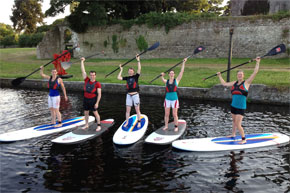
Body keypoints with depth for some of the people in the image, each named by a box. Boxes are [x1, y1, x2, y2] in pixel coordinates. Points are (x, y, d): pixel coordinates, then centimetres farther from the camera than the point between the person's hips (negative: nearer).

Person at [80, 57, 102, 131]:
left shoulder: (97, 84, -13)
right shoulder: (87, 80, -2)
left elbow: (99, 94, -13)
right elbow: (83, 71, -2)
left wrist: (97, 103, -18)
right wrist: (82, 61, -4)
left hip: (93, 100, -4)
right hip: (86, 99, 5)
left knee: (95, 113, 0)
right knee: (86, 113, 13)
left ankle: (99, 126, 10)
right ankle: (86, 125, 28)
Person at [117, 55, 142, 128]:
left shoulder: (136, 76, -1)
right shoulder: (127, 78, 8)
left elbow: (139, 69, -13)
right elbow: (119, 78, 4)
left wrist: (138, 60, -16)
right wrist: (121, 70, 9)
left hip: (135, 95, -3)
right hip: (129, 95, 3)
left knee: (137, 110, 2)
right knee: (127, 110, 8)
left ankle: (139, 122, 14)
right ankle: (127, 122, 19)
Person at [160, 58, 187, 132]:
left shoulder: (176, 80, 2)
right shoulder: (166, 81, 5)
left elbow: (182, 71, -2)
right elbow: (163, 80, -17)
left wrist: (183, 63, -6)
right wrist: (162, 76, -37)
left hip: (175, 100, -1)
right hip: (167, 100, 1)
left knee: (175, 115, 1)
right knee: (166, 114, 7)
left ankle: (176, 127, 13)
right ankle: (166, 126, 19)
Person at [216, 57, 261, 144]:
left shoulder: (246, 83, -3)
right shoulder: (234, 83, 10)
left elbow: (255, 72, -7)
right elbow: (224, 84, 22)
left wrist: (257, 62, -10)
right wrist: (219, 76, 25)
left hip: (241, 107, -6)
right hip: (233, 106, 6)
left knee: (238, 125, -9)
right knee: (234, 120, 22)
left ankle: (244, 139, 8)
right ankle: (233, 134, 41)